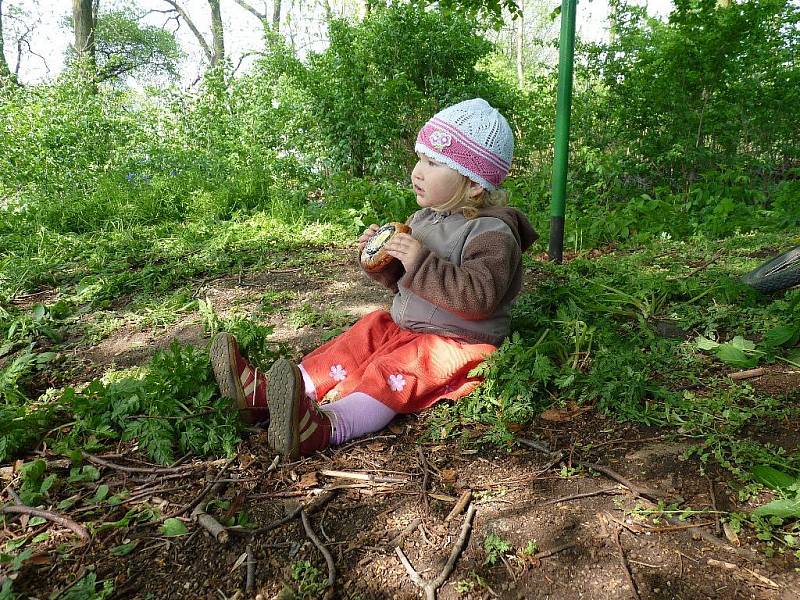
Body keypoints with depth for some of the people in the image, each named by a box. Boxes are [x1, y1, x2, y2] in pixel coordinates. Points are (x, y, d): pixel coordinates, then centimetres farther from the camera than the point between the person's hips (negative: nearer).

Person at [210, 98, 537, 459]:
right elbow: (398, 279, 19)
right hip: (407, 328, 9)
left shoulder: (493, 234, -17)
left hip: (461, 342, -8)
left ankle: (325, 427, -51)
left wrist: (422, 263, -33)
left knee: (395, 367, -30)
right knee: (364, 337, -5)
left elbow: (480, 297, -30)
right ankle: (265, 391, -12)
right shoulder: (423, 219, 9)